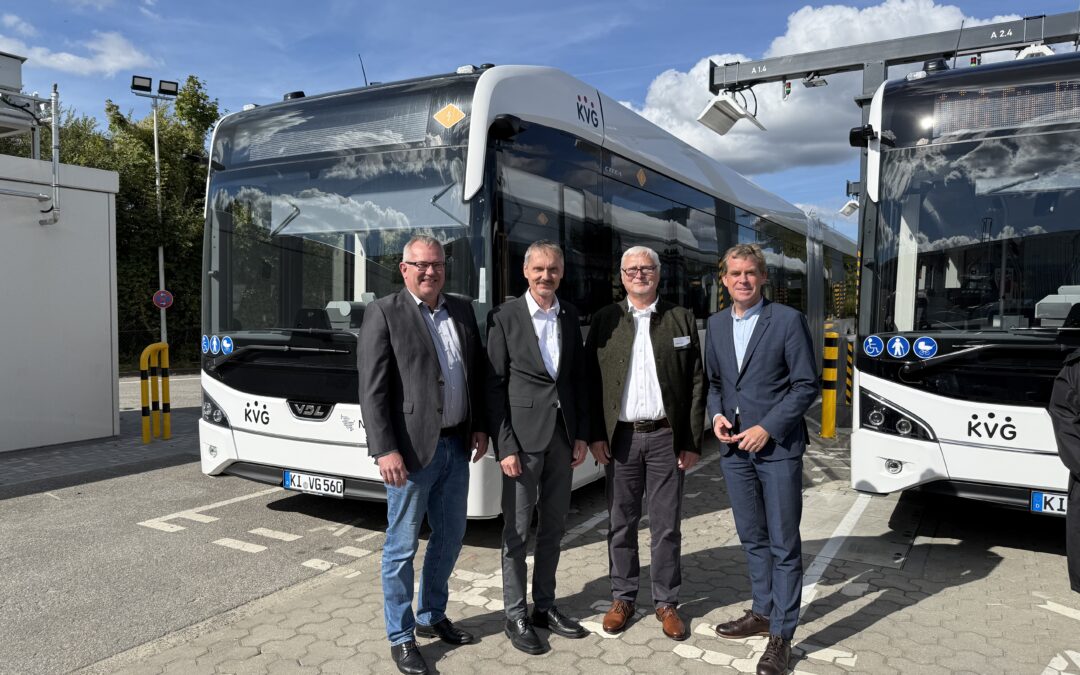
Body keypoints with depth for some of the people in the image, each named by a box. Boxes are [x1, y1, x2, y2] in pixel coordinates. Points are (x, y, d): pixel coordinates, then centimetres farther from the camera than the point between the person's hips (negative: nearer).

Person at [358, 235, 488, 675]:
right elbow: (372, 389, -12)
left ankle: (431, 616, 37)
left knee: (450, 536, 17)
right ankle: (401, 637, 22)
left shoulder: (461, 311, 10)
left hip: (455, 445, 6)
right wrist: (385, 450, -18)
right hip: (412, 449, -6)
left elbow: (479, 372, 15)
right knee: (402, 545, 6)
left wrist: (480, 426, 8)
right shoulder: (384, 313, -7)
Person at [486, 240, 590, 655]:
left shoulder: (570, 317, 8)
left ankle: (544, 606, 29)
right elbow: (494, 387, -8)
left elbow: (578, 378, 11)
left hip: (562, 435, 5)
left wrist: (582, 434, 5)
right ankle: (516, 616, 19)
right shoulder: (505, 317, -6)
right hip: (523, 437, -5)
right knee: (517, 530, 5)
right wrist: (504, 446, -12)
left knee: (554, 526, 14)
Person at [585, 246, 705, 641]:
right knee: (621, 522, 10)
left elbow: (697, 384, 1)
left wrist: (693, 441, -4)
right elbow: (591, 381, 2)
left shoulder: (681, 319, 3)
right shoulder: (605, 320, 4)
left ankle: (666, 602, 22)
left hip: (667, 437, 0)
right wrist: (595, 435, -5)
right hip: (621, 437, 1)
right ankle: (622, 597, 25)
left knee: (667, 525, 7)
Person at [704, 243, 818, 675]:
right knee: (752, 538, 17)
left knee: (783, 544, 2)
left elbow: (806, 385, -8)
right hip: (733, 446, 5)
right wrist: (717, 415, -1)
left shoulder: (788, 320, -7)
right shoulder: (716, 325, 9)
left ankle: (781, 635, 12)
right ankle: (763, 612, 33)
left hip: (777, 446, -5)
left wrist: (767, 428, -14)